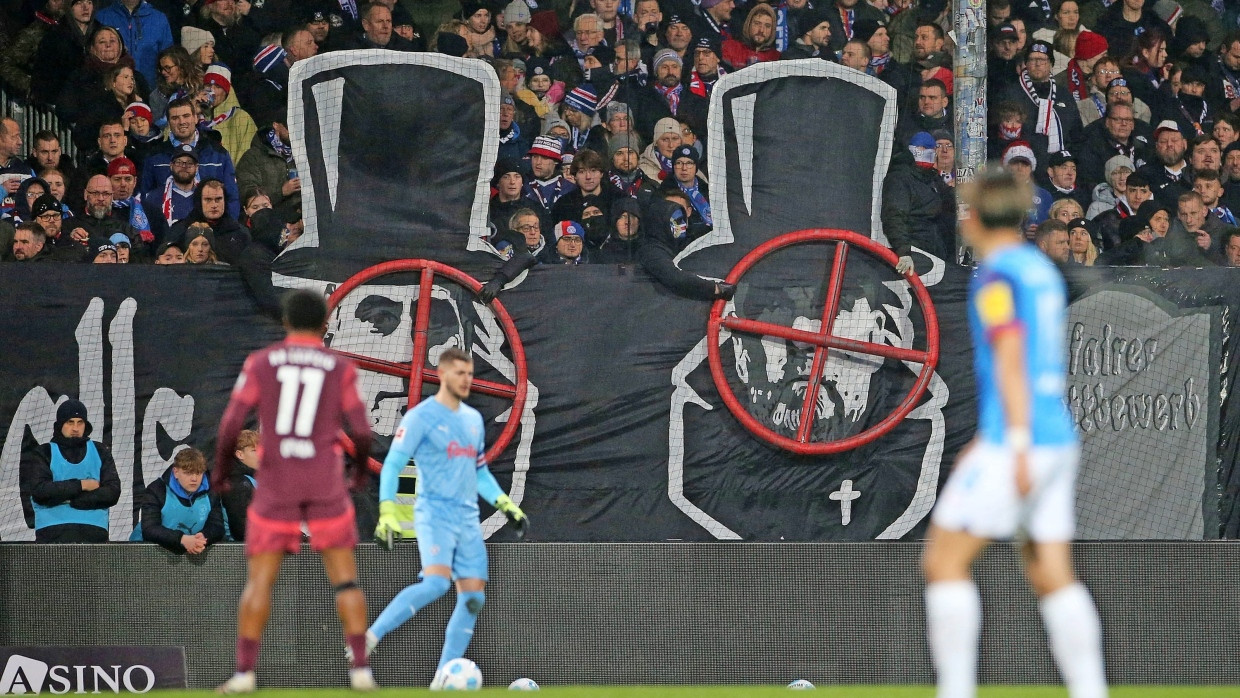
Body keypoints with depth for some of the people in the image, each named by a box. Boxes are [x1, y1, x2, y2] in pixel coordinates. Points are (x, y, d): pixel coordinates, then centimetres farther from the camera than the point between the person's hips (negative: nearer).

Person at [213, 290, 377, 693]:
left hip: (275, 486, 0)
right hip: (327, 485, 0)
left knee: (260, 580, 4)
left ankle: (244, 672, -4)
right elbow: (361, 432, -2)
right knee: (345, 579, 6)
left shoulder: (260, 363, 3)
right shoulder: (340, 368, 3)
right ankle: (361, 670, -2)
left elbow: (231, 425, -3)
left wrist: (221, 470, 12)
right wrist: (362, 465, 18)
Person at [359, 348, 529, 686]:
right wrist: (387, 513, -16)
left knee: (473, 598, -2)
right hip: (434, 514, -7)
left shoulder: (474, 419, 17)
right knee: (436, 582, -28)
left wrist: (507, 506, 18)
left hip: (468, 519, 7)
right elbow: (391, 465, -7)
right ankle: (370, 637, -22)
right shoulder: (421, 416, -4)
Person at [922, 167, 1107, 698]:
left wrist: (1018, 448, -24)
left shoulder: (997, 277, -11)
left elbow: (1011, 361, -20)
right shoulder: (1044, 271, 17)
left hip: (1018, 446, -9)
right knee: (1052, 578, 7)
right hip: (1057, 438, 9)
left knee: (943, 561, -1)